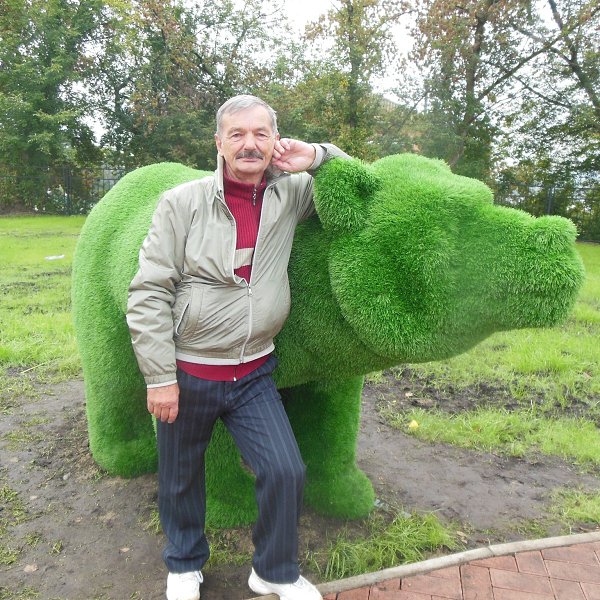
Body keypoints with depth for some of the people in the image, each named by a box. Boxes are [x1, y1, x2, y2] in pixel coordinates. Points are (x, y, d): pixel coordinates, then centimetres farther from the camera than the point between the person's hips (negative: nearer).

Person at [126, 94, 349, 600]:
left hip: (254, 374, 2)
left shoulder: (291, 194, -2)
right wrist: (160, 376, -12)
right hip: (188, 374, -1)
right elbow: (148, 294, -11)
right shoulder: (183, 202, -11)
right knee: (181, 478, 16)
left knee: (286, 472, -2)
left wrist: (316, 157, -9)